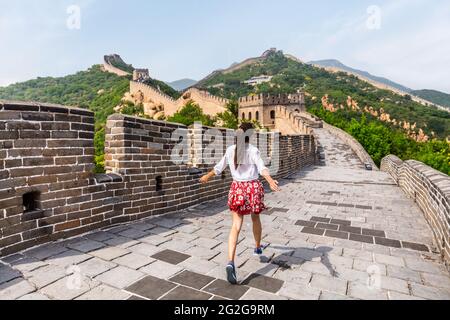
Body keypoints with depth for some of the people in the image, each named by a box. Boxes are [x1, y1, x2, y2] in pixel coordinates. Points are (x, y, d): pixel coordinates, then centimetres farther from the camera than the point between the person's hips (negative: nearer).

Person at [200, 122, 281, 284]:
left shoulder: (230, 150, 3)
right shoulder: (253, 150, -7)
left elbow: (219, 168, 14)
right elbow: (262, 168, -24)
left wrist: (207, 176, 29)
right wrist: (271, 181, -37)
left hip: (237, 188, 2)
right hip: (253, 187, -1)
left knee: (236, 225, -2)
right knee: (255, 218, 23)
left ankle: (230, 262, -17)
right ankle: (258, 247, 45)